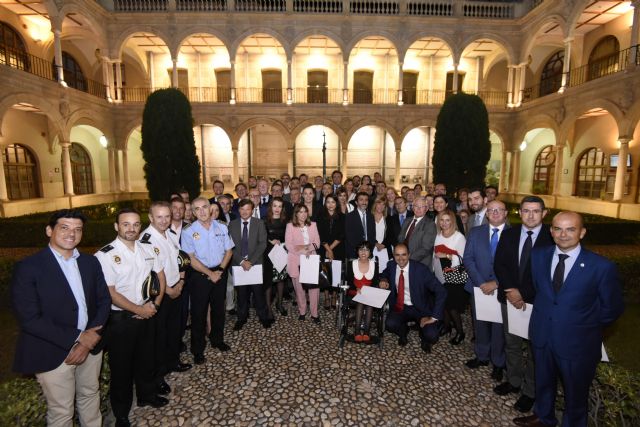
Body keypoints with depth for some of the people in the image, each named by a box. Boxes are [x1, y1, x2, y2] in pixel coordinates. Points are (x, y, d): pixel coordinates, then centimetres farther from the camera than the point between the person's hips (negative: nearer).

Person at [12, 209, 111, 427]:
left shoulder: (90, 262, 1)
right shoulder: (28, 268, -15)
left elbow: (104, 300, 3)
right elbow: (29, 319, -19)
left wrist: (92, 337, -11)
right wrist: (77, 338, -19)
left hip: (91, 345, 4)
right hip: (54, 352, -4)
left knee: (90, 395, 23)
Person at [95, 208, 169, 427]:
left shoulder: (147, 248, -1)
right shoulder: (105, 255, -18)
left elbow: (160, 275, 8)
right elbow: (110, 293, -19)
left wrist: (156, 302, -3)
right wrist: (138, 309, -14)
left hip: (147, 314, 5)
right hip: (120, 319, -5)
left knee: (146, 358, 22)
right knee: (121, 366, 14)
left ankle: (147, 395, 47)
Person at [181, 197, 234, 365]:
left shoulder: (222, 227, -2)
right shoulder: (188, 231, -11)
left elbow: (229, 251, 3)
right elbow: (191, 259, -11)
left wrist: (220, 270, -8)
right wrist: (210, 273, -13)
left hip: (220, 272, 3)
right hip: (200, 275, -3)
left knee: (218, 308, 16)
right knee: (199, 312, 7)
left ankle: (217, 340, 37)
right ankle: (197, 349, 24)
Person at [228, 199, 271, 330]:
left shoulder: (259, 223, 1)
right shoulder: (232, 224, 5)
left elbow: (262, 244, -5)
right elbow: (231, 245, 0)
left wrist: (250, 261, -13)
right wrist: (241, 261, -11)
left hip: (256, 263, -1)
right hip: (239, 263, 1)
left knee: (258, 291, 2)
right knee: (241, 292, 7)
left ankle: (263, 316, 19)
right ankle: (242, 317, 24)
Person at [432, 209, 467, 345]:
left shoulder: (459, 237, -11)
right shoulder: (437, 236, 6)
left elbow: (463, 258, -14)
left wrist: (446, 256, -20)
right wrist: (433, 270, 8)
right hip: (439, 276, 5)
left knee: (452, 305, -2)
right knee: (443, 303, 13)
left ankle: (460, 332, 20)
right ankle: (446, 326, 34)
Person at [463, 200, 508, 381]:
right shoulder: (475, 232, 2)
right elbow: (468, 259, -2)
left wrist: (496, 283, -15)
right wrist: (480, 283, -11)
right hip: (479, 287, 2)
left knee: (499, 327, 11)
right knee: (480, 324, 16)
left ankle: (498, 363, 32)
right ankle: (482, 356, 37)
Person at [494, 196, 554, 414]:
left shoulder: (552, 237, -11)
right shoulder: (508, 234, 1)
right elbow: (499, 264, -1)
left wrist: (525, 295, -15)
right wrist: (511, 290, -13)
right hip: (510, 297, 4)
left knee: (534, 347, 11)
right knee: (511, 343, 17)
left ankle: (530, 391, 30)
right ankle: (514, 381, 37)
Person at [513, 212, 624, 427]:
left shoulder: (602, 266, -19)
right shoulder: (538, 255, -7)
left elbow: (612, 308, -6)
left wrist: (586, 326, 0)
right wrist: (545, 312, 6)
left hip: (577, 343, -3)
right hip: (542, 336, 4)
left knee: (576, 394, 20)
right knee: (543, 382, 26)